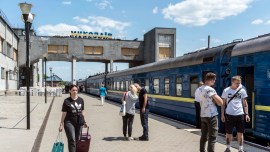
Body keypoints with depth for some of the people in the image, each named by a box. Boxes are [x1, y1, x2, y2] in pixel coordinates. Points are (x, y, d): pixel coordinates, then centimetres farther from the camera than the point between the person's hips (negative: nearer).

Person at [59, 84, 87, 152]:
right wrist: (61, 124, -5)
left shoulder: (81, 100, 6)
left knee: (77, 140, 12)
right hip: (69, 122, -4)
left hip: (78, 123, 4)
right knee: (72, 140, -14)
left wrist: (84, 121, 12)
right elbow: (64, 113, -3)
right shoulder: (67, 101, -5)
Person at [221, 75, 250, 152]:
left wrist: (246, 114, 1)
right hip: (229, 114, -1)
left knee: (240, 133, 7)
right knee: (228, 133, 9)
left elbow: (245, 103, 7)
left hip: (240, 114, 1)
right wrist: (222, 114, -1)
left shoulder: (242, 90, 2)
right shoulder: (226, 91, -2)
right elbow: (223, 103, 3)